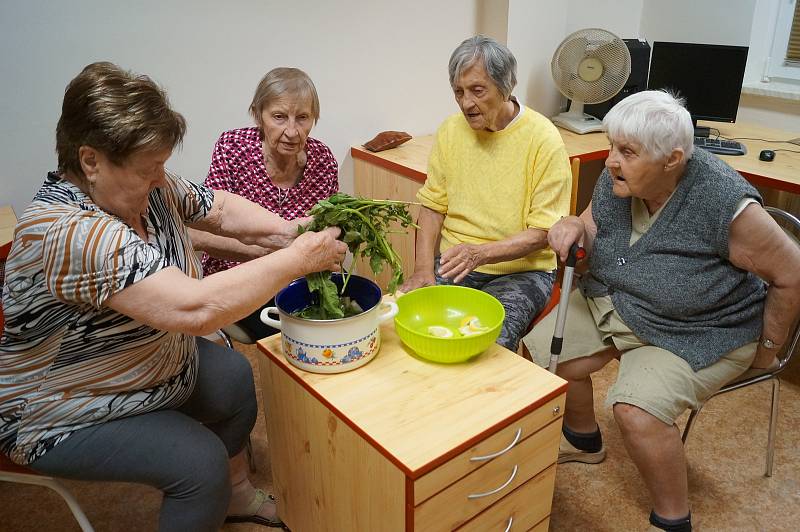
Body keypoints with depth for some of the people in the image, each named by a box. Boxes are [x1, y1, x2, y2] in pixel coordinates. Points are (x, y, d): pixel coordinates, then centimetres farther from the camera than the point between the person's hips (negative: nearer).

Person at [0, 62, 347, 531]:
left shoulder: (146, 185, -11)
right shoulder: (70, 234, -37)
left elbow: (219, 208, 2)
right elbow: (195, 308, -45)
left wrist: (287, 231, -16)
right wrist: (299, 258, -36)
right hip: (67, 415, -8)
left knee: (236, 377, 11)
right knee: (200, 461, -19)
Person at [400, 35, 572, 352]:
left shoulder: (544, 139, -11)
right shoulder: (450, 130, 4)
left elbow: (542, 233, -12)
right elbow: (433, 206, 7)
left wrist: (480, 252, -27)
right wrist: (424, 268, -8)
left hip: (520, 269, -3)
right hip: (455, 264, 4)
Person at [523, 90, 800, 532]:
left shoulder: (726, 205, -29)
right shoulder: (617, 179, -12)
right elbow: (594, 228, 7)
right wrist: (574, 227, -18)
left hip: (697, 333, -6)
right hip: (611, 300, 7)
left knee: (638, 411, -26)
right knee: (545, 350, -3)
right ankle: (583, 441, 27)